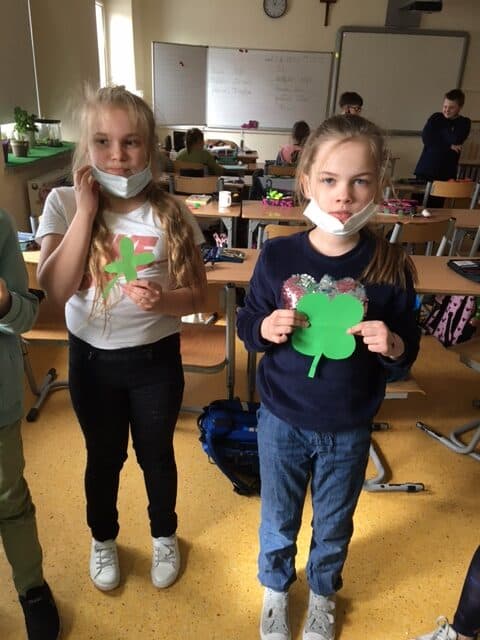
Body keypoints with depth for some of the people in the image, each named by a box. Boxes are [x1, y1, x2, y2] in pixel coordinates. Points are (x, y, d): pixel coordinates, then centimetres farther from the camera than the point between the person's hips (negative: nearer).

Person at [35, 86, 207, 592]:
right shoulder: (63, 204, -10)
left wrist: (162, 300, -28)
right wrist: (86, 211, -24)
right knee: (103, 457, 20)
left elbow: (196, 294, -6)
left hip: (155, 358, 0)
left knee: (156, 454, 19)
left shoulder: (171, 213, -11)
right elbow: (56, 289, -21)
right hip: (91, 358, 1)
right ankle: (103, 539, 49)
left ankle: (164, 535, 47)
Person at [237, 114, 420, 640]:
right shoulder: (278, 256, -15)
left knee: (334, 525, 24)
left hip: (349, 430, 1)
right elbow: (247, 325, -3)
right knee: (278, 519, 23)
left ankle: (322, 594, 56)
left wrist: (393, 346, -26)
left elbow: (407, 351, -4)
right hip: (281, 421, 0)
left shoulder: (391, 266, -14)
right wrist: (265, 329, -24)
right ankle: (275, 588, 54)